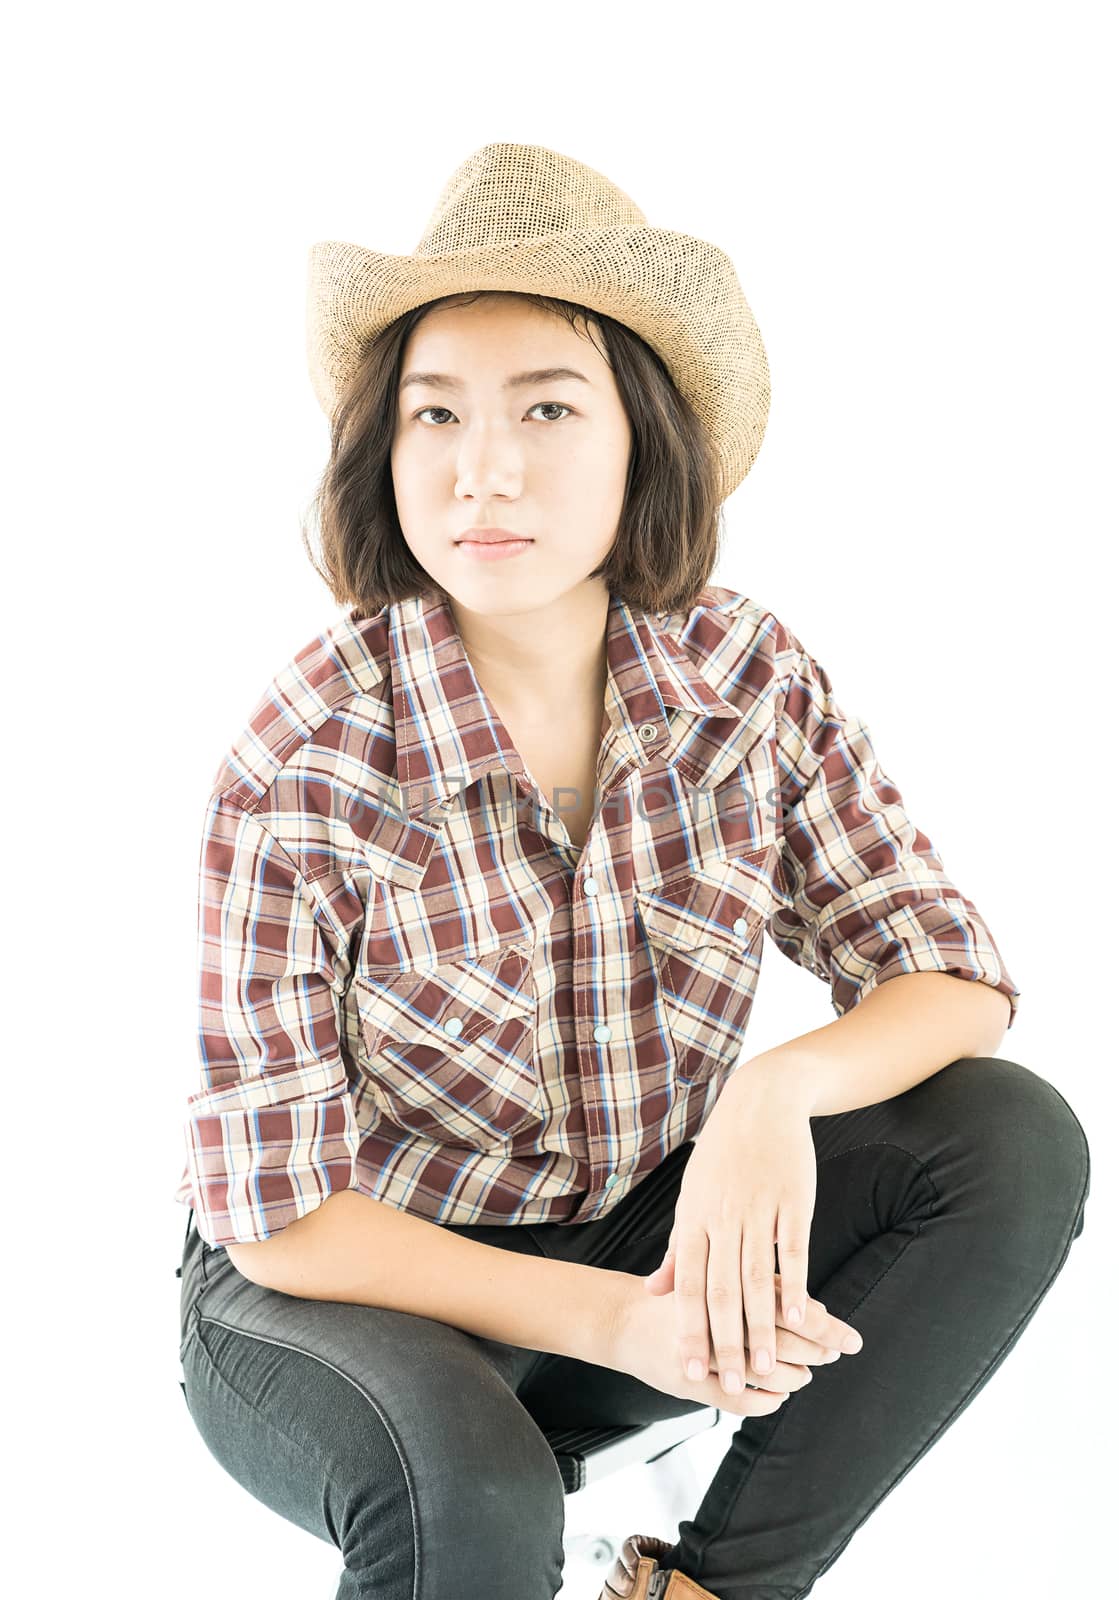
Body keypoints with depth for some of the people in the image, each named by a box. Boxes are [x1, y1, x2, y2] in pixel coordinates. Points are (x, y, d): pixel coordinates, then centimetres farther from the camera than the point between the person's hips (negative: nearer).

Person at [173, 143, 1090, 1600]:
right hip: (359, 1283, -4)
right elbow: (280, 1212, -18)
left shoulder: (749, 679, -11)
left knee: (1015, 1139, -16)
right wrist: (609, 1318, -29)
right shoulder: (303, 771, -22)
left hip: (651, 1230, 4)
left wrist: (782, 1087, -29)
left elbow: (952, 974, -7)